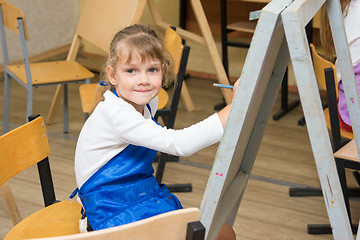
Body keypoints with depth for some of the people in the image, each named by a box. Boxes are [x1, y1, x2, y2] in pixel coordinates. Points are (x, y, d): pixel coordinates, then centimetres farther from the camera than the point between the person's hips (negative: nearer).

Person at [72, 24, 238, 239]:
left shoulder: (148, 102, 2)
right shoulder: (115, 114, -26)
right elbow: (180, 144, -35)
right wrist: (236, 107, -37)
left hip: (148, 197, 9)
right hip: (116, 212, -9)